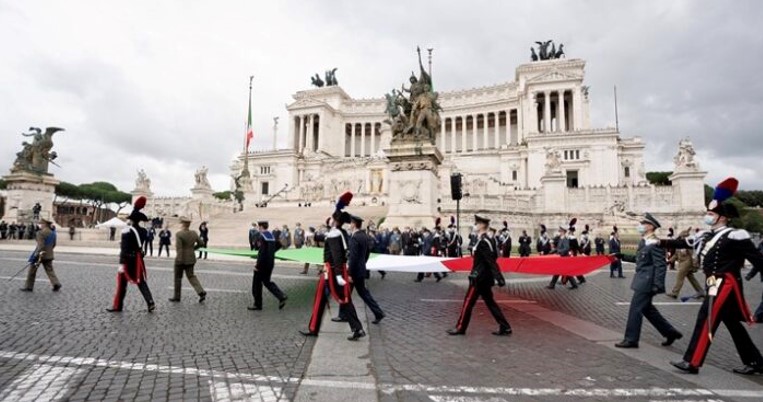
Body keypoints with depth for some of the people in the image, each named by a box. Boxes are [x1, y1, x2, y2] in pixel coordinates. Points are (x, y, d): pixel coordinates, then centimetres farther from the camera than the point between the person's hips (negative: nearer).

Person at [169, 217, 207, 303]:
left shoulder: (178, 234, -15)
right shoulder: (194, 233, 2)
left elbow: (179, 248, -22)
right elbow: (201, 243, 8)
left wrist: (179, 260, -24)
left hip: (181, 259, -5)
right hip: (191, 259, 5)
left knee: (178, 278, 11)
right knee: (191, 276, 12)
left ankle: (176, 297, 22)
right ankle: (201, 292, -6)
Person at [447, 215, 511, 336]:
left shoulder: (483, 242, -19)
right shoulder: (486, 240, 10)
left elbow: (492, 262, -24)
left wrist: (500, 279, -25)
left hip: (479, 278, -10)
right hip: (485, 278, 10)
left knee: (468, 303, 2)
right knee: (490, 303, 14)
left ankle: (460, 328, 13)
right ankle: (505, 327, 16)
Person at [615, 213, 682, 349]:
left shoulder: (654, 244, -18)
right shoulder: (644, 242, 12)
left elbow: (661, 265, -21)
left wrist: (657, 285, -23)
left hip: (647, 283, -10)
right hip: (643, 281, 10)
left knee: (635, 309, -3)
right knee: (647, 309, 19)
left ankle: (631, 340, 6)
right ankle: (670, 332, 31)